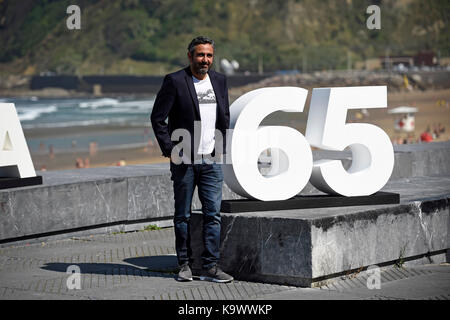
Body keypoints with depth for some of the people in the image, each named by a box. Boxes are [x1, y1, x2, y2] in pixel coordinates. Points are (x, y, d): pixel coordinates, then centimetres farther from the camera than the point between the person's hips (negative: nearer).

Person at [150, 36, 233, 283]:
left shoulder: (220, 81, 11)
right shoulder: (174, 81, -5)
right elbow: (158, 118, -6)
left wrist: (222, 148, 10)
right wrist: (169, 150, -10)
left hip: (212, 160, 4)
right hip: (184, 160, -3)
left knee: (213, 213, -1)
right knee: (182, 215, 6)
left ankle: (210, 266, 2)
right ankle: (185, 264, 15)